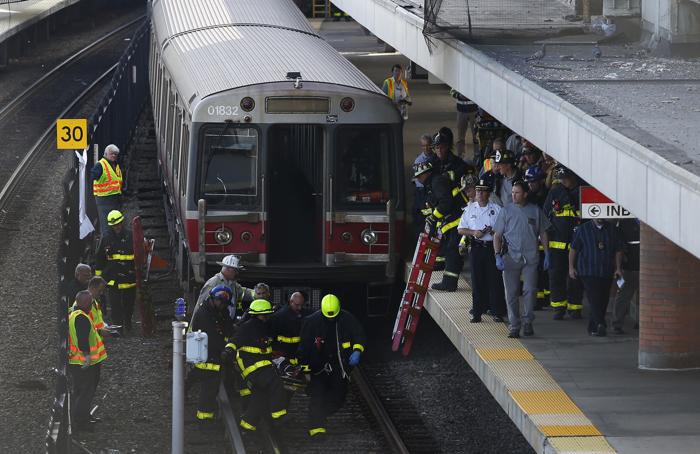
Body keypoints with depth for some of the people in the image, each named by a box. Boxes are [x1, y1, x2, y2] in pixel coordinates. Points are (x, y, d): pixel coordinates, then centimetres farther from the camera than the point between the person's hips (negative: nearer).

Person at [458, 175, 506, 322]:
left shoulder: (496, 209, 3)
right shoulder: (470, 209, 9)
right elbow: (460, 229, 9)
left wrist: (494, 231, -14)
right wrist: (474, 232, -7)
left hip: (492, 247, -2)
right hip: (477, 248, 2)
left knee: (495, 279, -3)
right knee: (477, 280, 2)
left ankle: (497, 312, 2)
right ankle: (477, 312, 7)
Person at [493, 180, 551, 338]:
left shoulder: (535, 211, 7)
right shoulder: (506, 211, 4)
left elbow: (543, 234, 13)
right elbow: (497, 235, 4)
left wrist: (547, 255, 8)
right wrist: (498, 256, -6)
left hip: (530, 257, 0)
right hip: (511, 257, 0)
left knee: (530, 290, -8)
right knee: (511, 293, 1)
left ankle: (528, 322, 7)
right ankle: (514, 325, 8)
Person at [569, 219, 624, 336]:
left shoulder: (613, 230, 8)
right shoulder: (583, 229, 2)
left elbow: (618, 251, 12)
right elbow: (573, 249, 6)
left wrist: (618, 268, 3)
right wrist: (571, 267, 0)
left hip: (607, 273, 4)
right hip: (588, 272, -4)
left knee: (603, 301, 5)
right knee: (594, 299, -17)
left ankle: (592, 327, 16)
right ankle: (600, 325, -26)